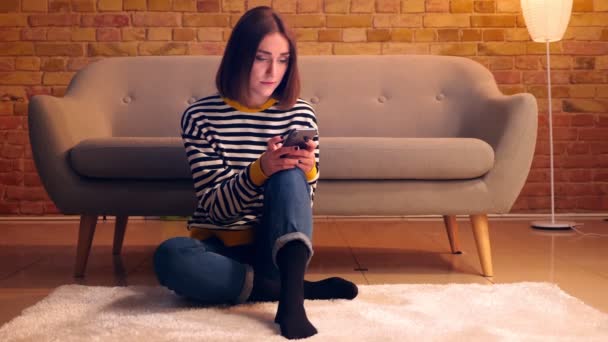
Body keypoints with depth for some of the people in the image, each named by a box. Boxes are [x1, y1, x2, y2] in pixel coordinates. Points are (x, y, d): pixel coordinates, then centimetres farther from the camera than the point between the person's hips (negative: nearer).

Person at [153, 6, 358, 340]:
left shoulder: (300, 113, -1)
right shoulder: (200, 116, -7)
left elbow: (301, 200, 1)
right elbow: (216, 207, -12)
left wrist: (307, 171, -22)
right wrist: (259, 170, -30)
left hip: (276, 246, 1)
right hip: (220, 247, 0)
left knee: (288, 174, -28)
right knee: (170, 256, -35)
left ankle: (291, 298, -38)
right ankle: (300, 288, -22)